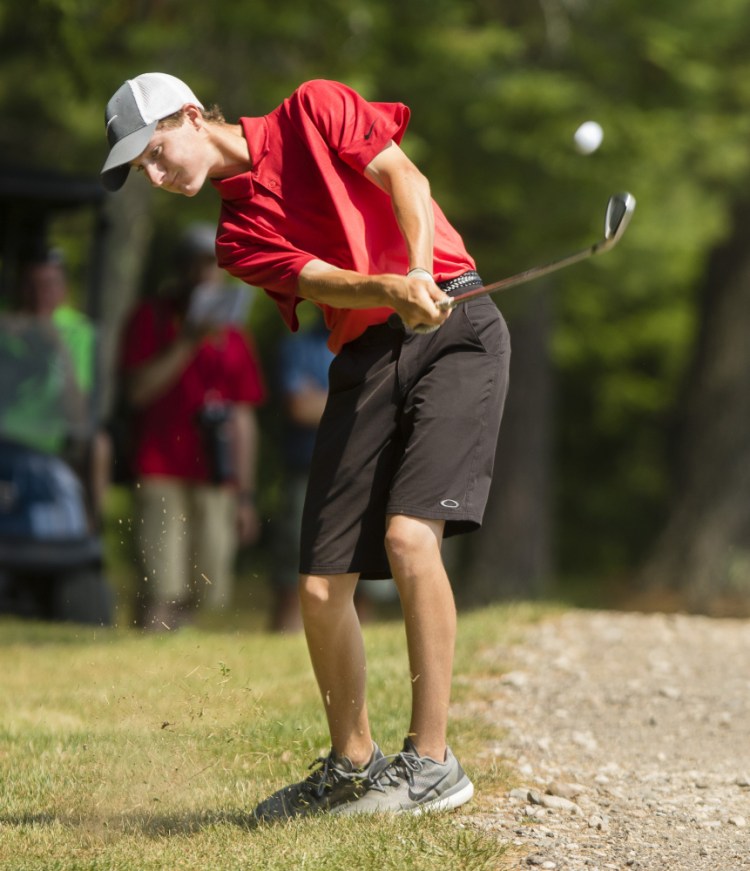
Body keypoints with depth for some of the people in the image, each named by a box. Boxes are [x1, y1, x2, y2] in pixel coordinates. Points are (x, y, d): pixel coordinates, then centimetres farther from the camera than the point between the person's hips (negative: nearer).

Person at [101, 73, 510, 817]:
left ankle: (432, 763, -16)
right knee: (321, 587, 0)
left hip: (455, 329, -5)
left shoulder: (314, 111, 7)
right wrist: (392, 291, -26)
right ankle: (352, 766, 21)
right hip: (365, 359, 5)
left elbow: (405, 178, -4)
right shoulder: (238, 235, 13)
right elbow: (325, 281, -5)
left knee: (409, 534, -22)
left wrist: (419, 272, -22)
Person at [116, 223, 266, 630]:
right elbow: (137, 390, -7)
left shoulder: (231, 336, 18)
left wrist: (245, 495, 15)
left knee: (196, 592, -1)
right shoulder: (150, 319, 7)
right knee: (159, 586, -13)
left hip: (215, 480, 4)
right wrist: (189, 342, -11)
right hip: (162, 476, -4)